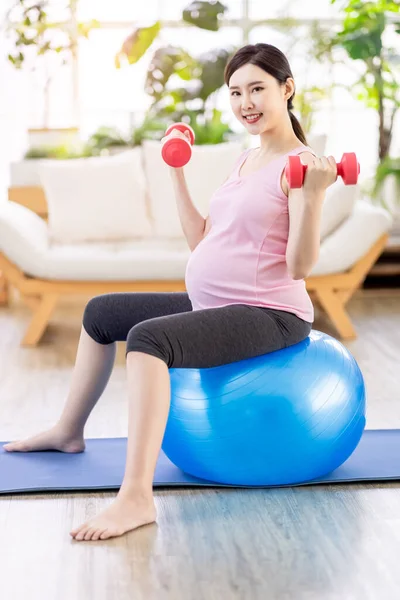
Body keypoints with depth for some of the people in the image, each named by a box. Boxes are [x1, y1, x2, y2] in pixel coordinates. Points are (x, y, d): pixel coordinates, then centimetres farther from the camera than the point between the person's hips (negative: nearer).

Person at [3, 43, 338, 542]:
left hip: (268, 314, -10)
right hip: (212, 306, 10)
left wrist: (313, 196, -32)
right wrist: (177, 174, 18)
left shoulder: (300, 164, -12)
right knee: (100, 313, 21)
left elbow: (299, 267, -19)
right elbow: (201, 242, 16)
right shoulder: (245, 161, 14)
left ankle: (136, 496, -40)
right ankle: (69, 431, 38)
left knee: (147, 336, -36)